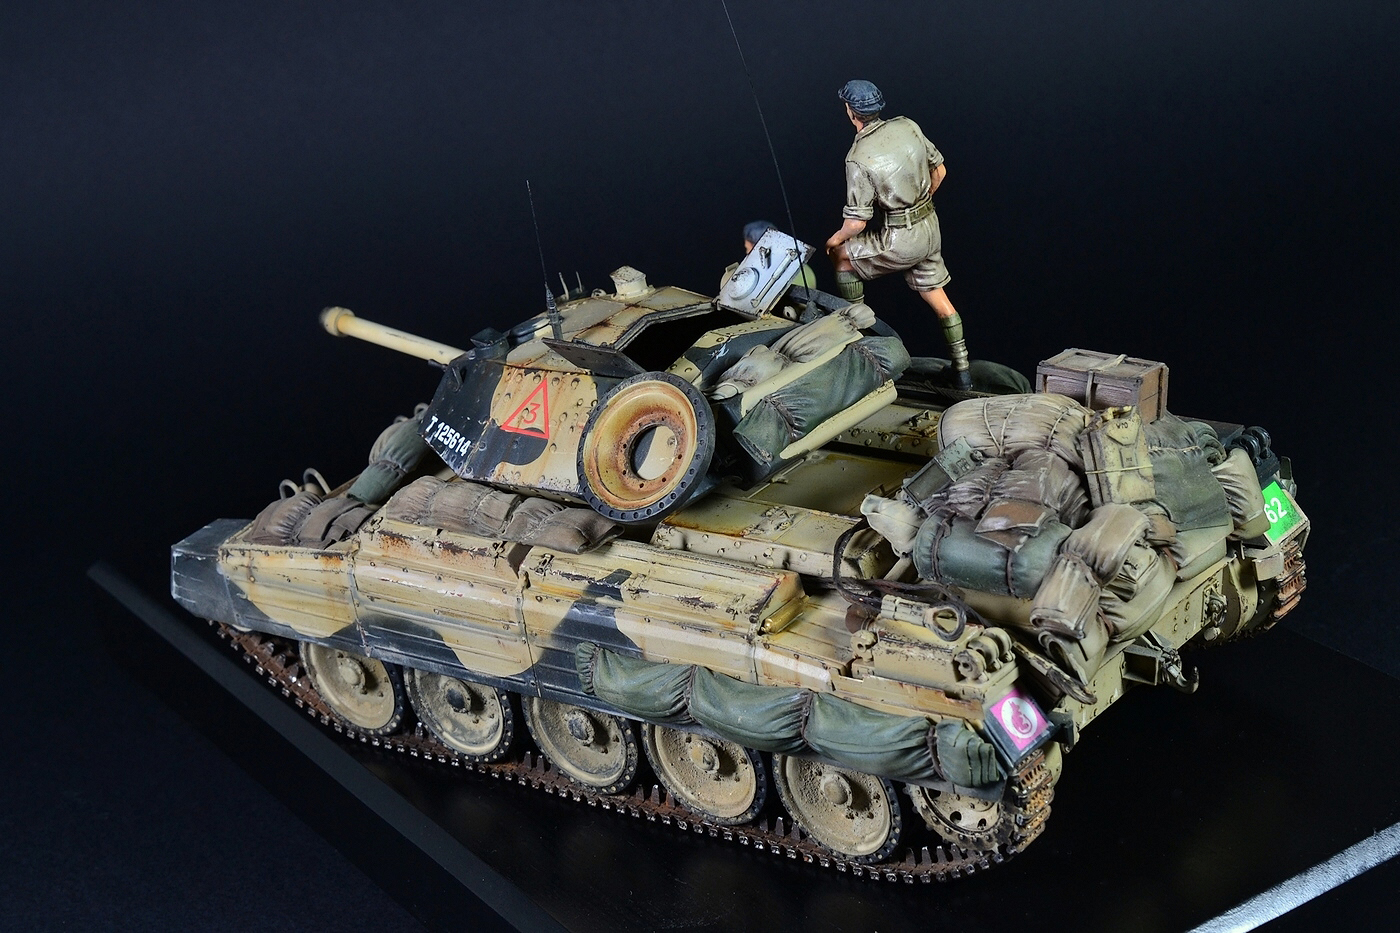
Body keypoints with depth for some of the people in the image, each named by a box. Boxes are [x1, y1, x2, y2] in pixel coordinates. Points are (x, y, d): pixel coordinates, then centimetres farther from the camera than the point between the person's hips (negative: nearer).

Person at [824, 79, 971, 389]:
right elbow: (939, 171, 10)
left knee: (841, 254, 16)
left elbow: (857, 221, -17)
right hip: (930, 229, 6)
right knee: (938, 298, 19)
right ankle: (962, 370, 23)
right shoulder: (907, 127, -2)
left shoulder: (858, 158, -20)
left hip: (900, 241, -6)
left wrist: (836, 238, 5)